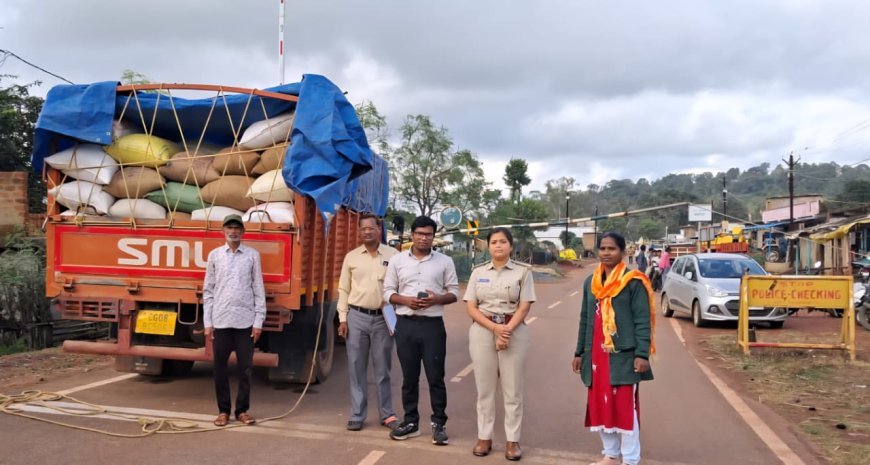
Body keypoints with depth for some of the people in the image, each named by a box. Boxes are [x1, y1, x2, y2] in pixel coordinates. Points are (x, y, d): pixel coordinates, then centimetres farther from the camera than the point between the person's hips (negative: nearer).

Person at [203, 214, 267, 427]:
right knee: (220, 367, 6)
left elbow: (259, 290, 2)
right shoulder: (215, 255, 6)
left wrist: (258, 322, -3)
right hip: (220, 320, 1)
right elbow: (208, 290, 6)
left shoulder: (252, 255, 2)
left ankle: (243, 410, 17)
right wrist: (207, 323, 1)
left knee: (245, 367, 4)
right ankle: (223, 410, 19)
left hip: (245, 320, -1)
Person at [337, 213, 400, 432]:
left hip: (383, 318, -1)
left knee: (383, 369, 8)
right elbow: (343, 289, 8)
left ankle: (387, 414, 19)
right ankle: (357, 415, 16)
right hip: (357, 317, 2)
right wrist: (343, 318, 2)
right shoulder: (351, 256, 6)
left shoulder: (393, 255, 0)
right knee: (356, 369, 6)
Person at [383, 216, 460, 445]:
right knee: (409, 376, 10)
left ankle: (439, 423, 11)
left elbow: (454, 292, 4)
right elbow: (388, 291, 6)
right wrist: (405, 300, -13)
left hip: (433, 325, -1)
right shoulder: (397, 260, 6)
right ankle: (411, 422, 21)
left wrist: (437, 299, -15)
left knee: (435, 376, 0)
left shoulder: (444, 261, 3)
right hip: (405, 324, 2)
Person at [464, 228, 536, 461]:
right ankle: (484, 437, 18)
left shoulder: (523, 272, 2)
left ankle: (512, 440, 13)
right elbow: (471, 308, 1)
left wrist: (507, 330, -17)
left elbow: (524, 307, -4)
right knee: (484, 388, 7)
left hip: (514, 332, -2)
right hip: (482, 332, 2)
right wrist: (495, 328, -13)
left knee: (512, 389, 4)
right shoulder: (478, 272, 7)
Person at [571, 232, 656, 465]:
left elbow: (642, 321, -10)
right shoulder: (591, 282, 11)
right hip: (596, 355, 6)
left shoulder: (633, 282, -7)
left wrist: (642, 354, -16)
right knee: (600, 405, 10)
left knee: (625, 407, -2)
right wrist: (579, 352, 14)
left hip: (623, 355, -6)